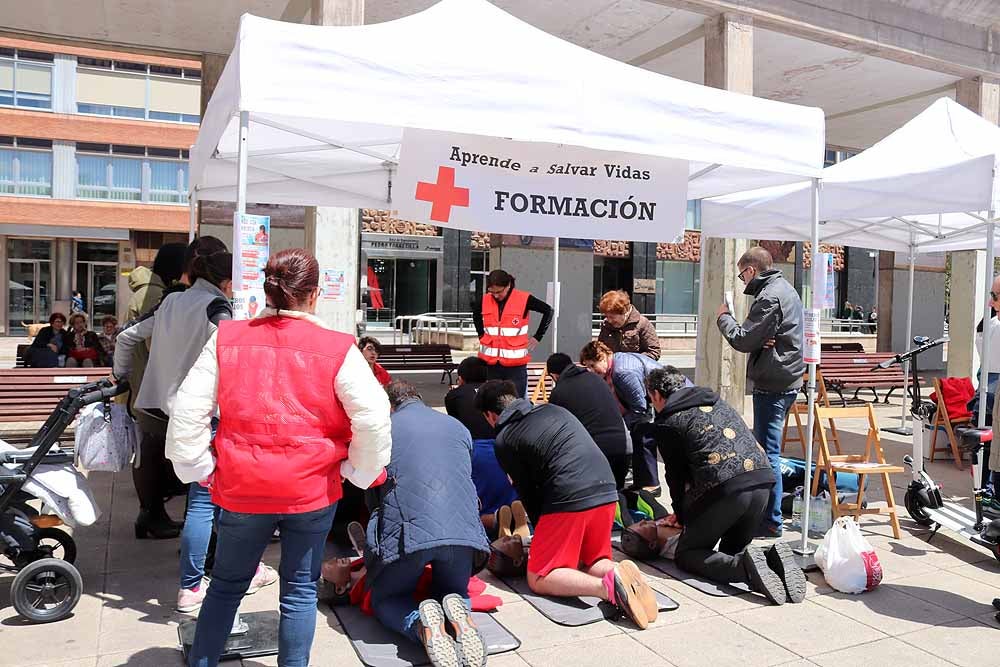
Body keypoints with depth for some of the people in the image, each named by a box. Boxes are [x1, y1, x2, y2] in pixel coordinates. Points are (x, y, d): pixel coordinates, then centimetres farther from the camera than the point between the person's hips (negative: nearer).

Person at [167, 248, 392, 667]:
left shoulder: (225, 340, -3)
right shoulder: (337, 349, -11)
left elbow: (186, 412, -3)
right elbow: (374, 419, -15)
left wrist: (199, 468, 8)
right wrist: (362, 472, 0)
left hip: (242, 487, 2)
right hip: (312, 490, -2)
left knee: (227, 584, 21)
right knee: (300, 589, 13)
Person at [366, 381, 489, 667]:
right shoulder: (458, 427, 23)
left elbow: (372, 490, 24)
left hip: (407, 533, -2)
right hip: (463, 530, 3)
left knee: (385, 600, 22)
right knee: (455, 591, 29)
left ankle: (421, 625, -12)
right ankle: (458, 616, -8)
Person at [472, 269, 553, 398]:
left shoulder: (523, 299, -9)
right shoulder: (485, 300, 1)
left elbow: (548, 311, 1)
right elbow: (475, 312, 24)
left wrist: (537, 338, -1)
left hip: (516, 363, -3)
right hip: (491, 362, 4)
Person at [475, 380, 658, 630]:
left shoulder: (504, 440, 2)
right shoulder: (553, 409, 21)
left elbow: (527, 493, 5)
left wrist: (542, 530, 21)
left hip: (569, 502, -7)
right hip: (607, 494, 7)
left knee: (538, 579, 4)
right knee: (593, 563, 25)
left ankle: (608, 587, -20)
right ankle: (622, 574, -9)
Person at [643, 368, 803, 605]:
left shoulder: (666, 422, 6)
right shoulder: (716, 402, 27)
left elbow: (676, 474, 12)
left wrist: (682, 516, 29)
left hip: (724, 488, -7)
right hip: (764, 480, 7)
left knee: (686, 553, 10)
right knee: (733, 549, 26)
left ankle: (745, 567, -15)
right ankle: (773, 559, -4)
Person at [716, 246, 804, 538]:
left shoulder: (769, 297, -16)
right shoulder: (786, 289, 18)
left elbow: (743, 340, -17)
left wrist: (724, 317, -1)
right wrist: (762, 340, -5)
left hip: (773, 385, -11)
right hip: (786, 380, 11)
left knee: (768, 452, -6)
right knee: (766, 448, 18)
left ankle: (771, 522, 0)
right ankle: (763, 510, 28)